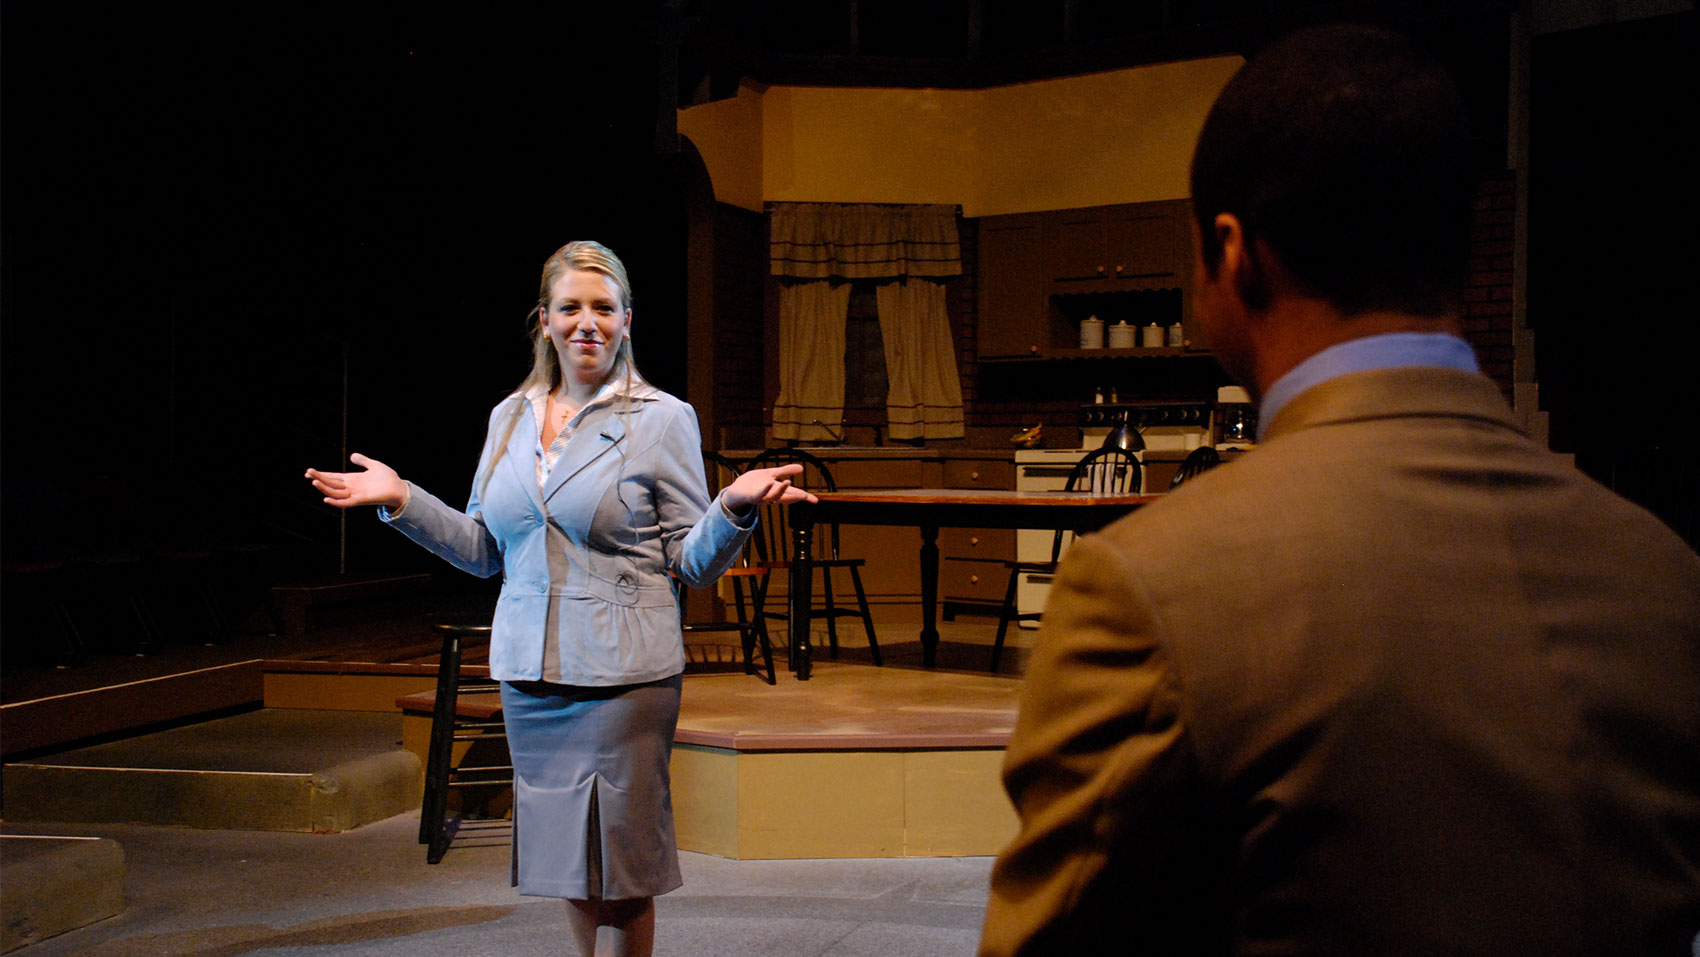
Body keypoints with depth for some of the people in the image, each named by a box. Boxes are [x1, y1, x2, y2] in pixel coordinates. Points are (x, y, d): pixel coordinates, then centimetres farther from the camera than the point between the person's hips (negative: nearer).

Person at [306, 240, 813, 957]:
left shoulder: (662, 420, -3)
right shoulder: (509, 419, 11)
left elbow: (694, 563, -5)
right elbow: (486, 550, 15)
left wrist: (736, 507, -23)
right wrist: (402, 500, 8)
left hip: (623, 675, -5)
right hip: (529, 671, 5)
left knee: (618, 876, 0)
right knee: (569, 865, 14)